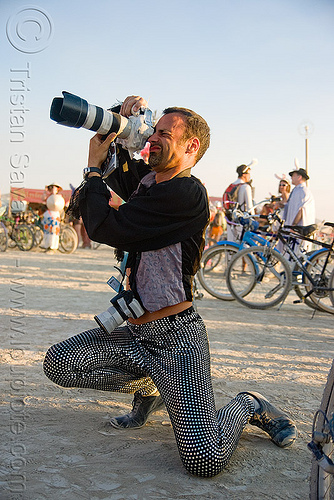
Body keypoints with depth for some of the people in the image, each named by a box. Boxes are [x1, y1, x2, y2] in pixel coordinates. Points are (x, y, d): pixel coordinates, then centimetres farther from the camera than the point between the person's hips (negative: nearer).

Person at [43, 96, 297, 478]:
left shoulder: (186, 193, -19)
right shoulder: (147, 179, 8)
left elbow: (105, 227, -23)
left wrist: (94, 168, -7)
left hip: (175, 338, -9)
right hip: (136, 332, 9)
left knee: (205, 460, -18)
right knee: (58, 363, -1)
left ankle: (248, 406, 17)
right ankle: (148, 387, 20)